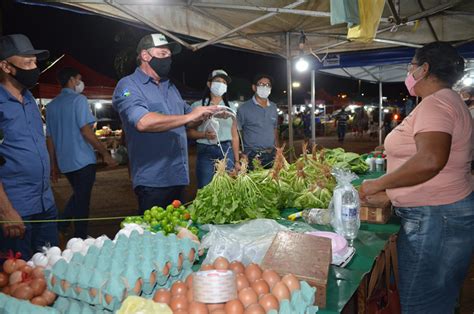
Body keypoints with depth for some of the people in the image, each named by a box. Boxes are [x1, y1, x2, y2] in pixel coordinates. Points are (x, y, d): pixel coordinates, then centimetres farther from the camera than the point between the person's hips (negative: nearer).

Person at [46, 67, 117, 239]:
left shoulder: (52, 105, 11)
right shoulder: (78, 99, -9)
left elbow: (49, 137, 13)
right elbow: (86, 131, -16)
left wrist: (53, 164, 19)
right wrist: (105, 154, -11)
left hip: (64, 162, 7)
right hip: (82, 160, -7)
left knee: (78, 196, 23)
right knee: (82, 201, 3)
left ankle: (59, 227, 14)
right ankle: (80, 239, 11)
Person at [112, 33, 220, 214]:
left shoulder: (170, 87, 18)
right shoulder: (128, 86, -7)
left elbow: (187, 121, 25)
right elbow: (143, 122, -26)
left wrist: (205, 114, 3)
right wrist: (188, 116, -21)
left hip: (178, 177, 8)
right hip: (153, 181, -7)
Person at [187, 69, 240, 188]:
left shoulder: (230, 107, 11)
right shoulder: (197, 106, 3)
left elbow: (234, 135, 10)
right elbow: (189, 132, 1)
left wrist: (237, 161, 6)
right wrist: (204, 135, -19)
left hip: (227, 151, 2)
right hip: (205, 152, -2)